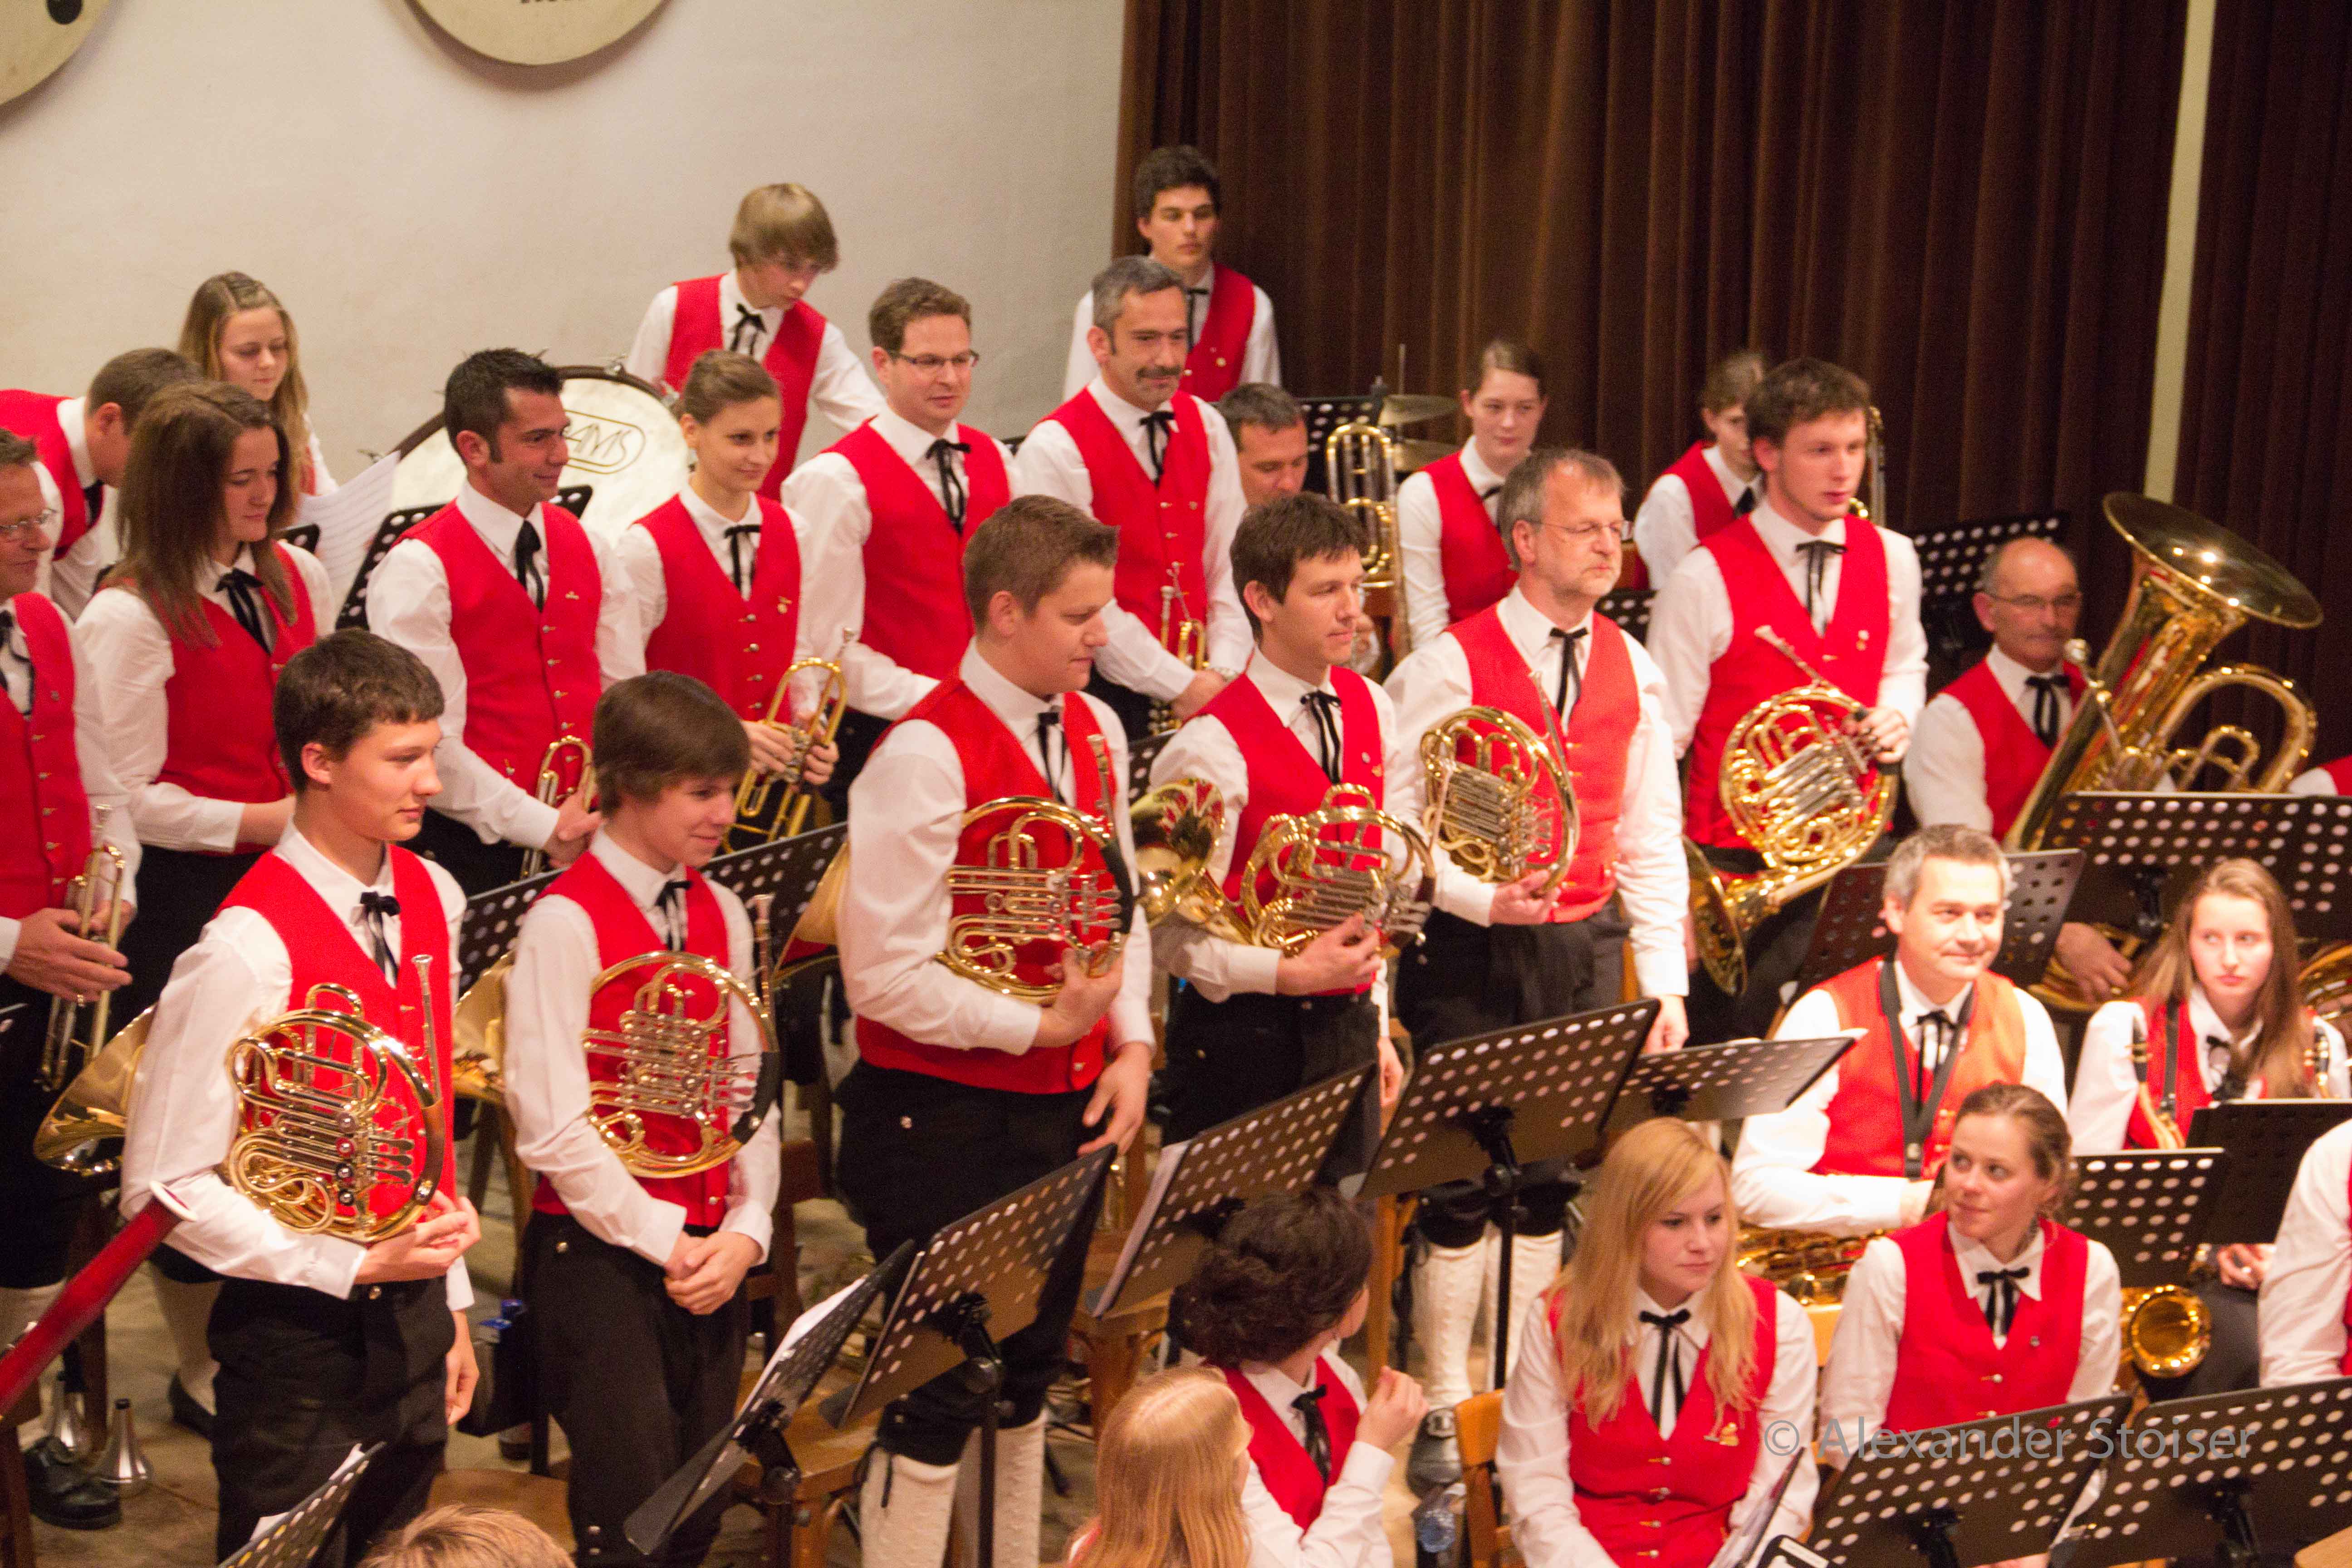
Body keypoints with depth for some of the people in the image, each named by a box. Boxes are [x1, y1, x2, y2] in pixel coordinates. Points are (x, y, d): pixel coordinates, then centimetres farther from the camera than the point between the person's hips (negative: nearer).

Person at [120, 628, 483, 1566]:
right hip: (300, 1336, -7)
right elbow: (165, 1188, -18)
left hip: (412, 1314, 7)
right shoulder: (249, 951, -20)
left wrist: (448, 1305, 12)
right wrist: (356, 1267, -19)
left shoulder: (432, 902, 2)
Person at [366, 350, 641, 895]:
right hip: (475, 851, -5)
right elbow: (430, 744, -16)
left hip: (590, 834, 5)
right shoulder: (419, 569, -10)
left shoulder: (587, 548, 10)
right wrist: (544, 827, -17)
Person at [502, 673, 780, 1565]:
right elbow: (554, 1129, -16)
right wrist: (666, 1243, -14)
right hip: (603, 1249, -6)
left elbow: (745, 1092, 10)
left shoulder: (719, 914, 8)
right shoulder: (567, 923, -13)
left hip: (711, 1255, 6)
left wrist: (744, 1231, -4)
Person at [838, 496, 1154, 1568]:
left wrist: (1129, 1045, 1)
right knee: (937, 1403, 1)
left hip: (1068, 1106, 7)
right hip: (948, 1119, -7)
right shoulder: (926, 756, -19)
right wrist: (1044, 1026, -17)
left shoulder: (1094, 733, 6)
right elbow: (886, 975, -21)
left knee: (1029, 1380, 19)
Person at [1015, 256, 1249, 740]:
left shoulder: (1206, 429, 10)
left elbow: (1228, 564, 6)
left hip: (1209, 692, 5)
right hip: (1107, 698, -5)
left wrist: (1222, 675, -9)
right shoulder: (1055, 450, -10)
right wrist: (1182, 686, -15)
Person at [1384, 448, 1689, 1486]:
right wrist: (1484, 898, -25)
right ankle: (1445, 1406, 11)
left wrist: (1665, 983, 5)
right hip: (1473, 951, -4)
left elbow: (1651, 839, 10)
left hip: (1588, 946, 4)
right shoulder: (1450, 667, -8)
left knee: (1558, 1177, 9)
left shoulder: (1630, 670, 7)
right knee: (1463, 1178, 0)